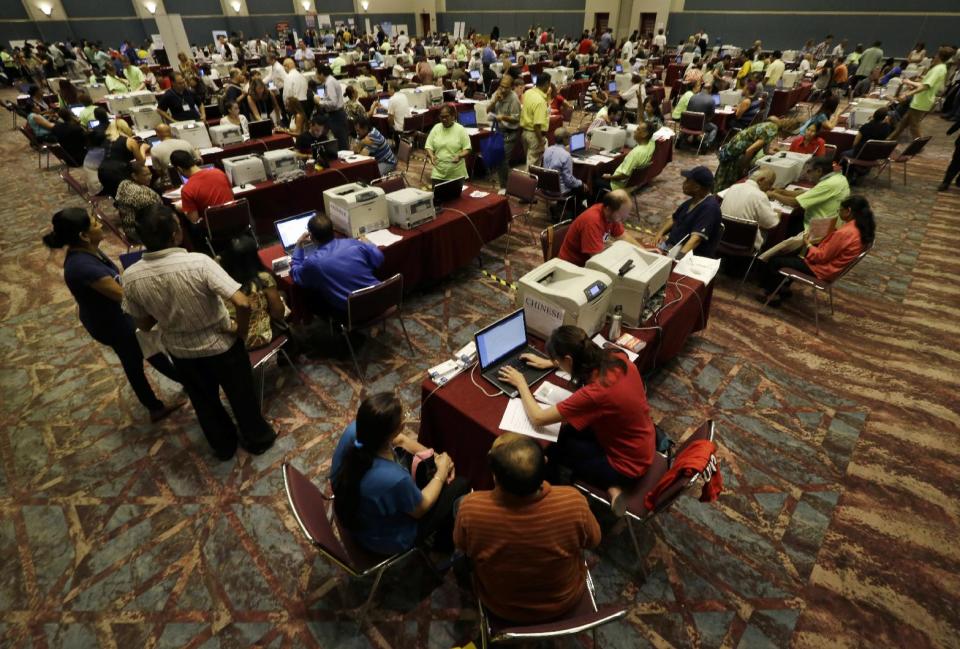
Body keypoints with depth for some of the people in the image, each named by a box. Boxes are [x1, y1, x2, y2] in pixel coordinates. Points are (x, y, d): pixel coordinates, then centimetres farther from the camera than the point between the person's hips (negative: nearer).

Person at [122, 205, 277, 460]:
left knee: (204, 402, 27)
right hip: (220, 344, -3)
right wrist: (241, 333, -15)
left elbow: (144, 324, -3)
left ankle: (223, 446, 48)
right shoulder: (199, 263, -29)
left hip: (180, 351, 4)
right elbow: (243, 304, -33)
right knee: (241, 394, 21)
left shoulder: (130, 277, -16)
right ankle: (258, 438, 43)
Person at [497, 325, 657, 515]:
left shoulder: (595, 393, -36)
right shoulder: (617, 358, -16)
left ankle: (610, 485, 13)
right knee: (566, 430, 16)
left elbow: (537, 418, -26)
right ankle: (610, 484, 17)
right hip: (642, 443, 7)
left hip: (628, 465, -7)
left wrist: (521, 383, -12)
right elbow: (583, 360, 11)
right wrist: (548, 363, 10)